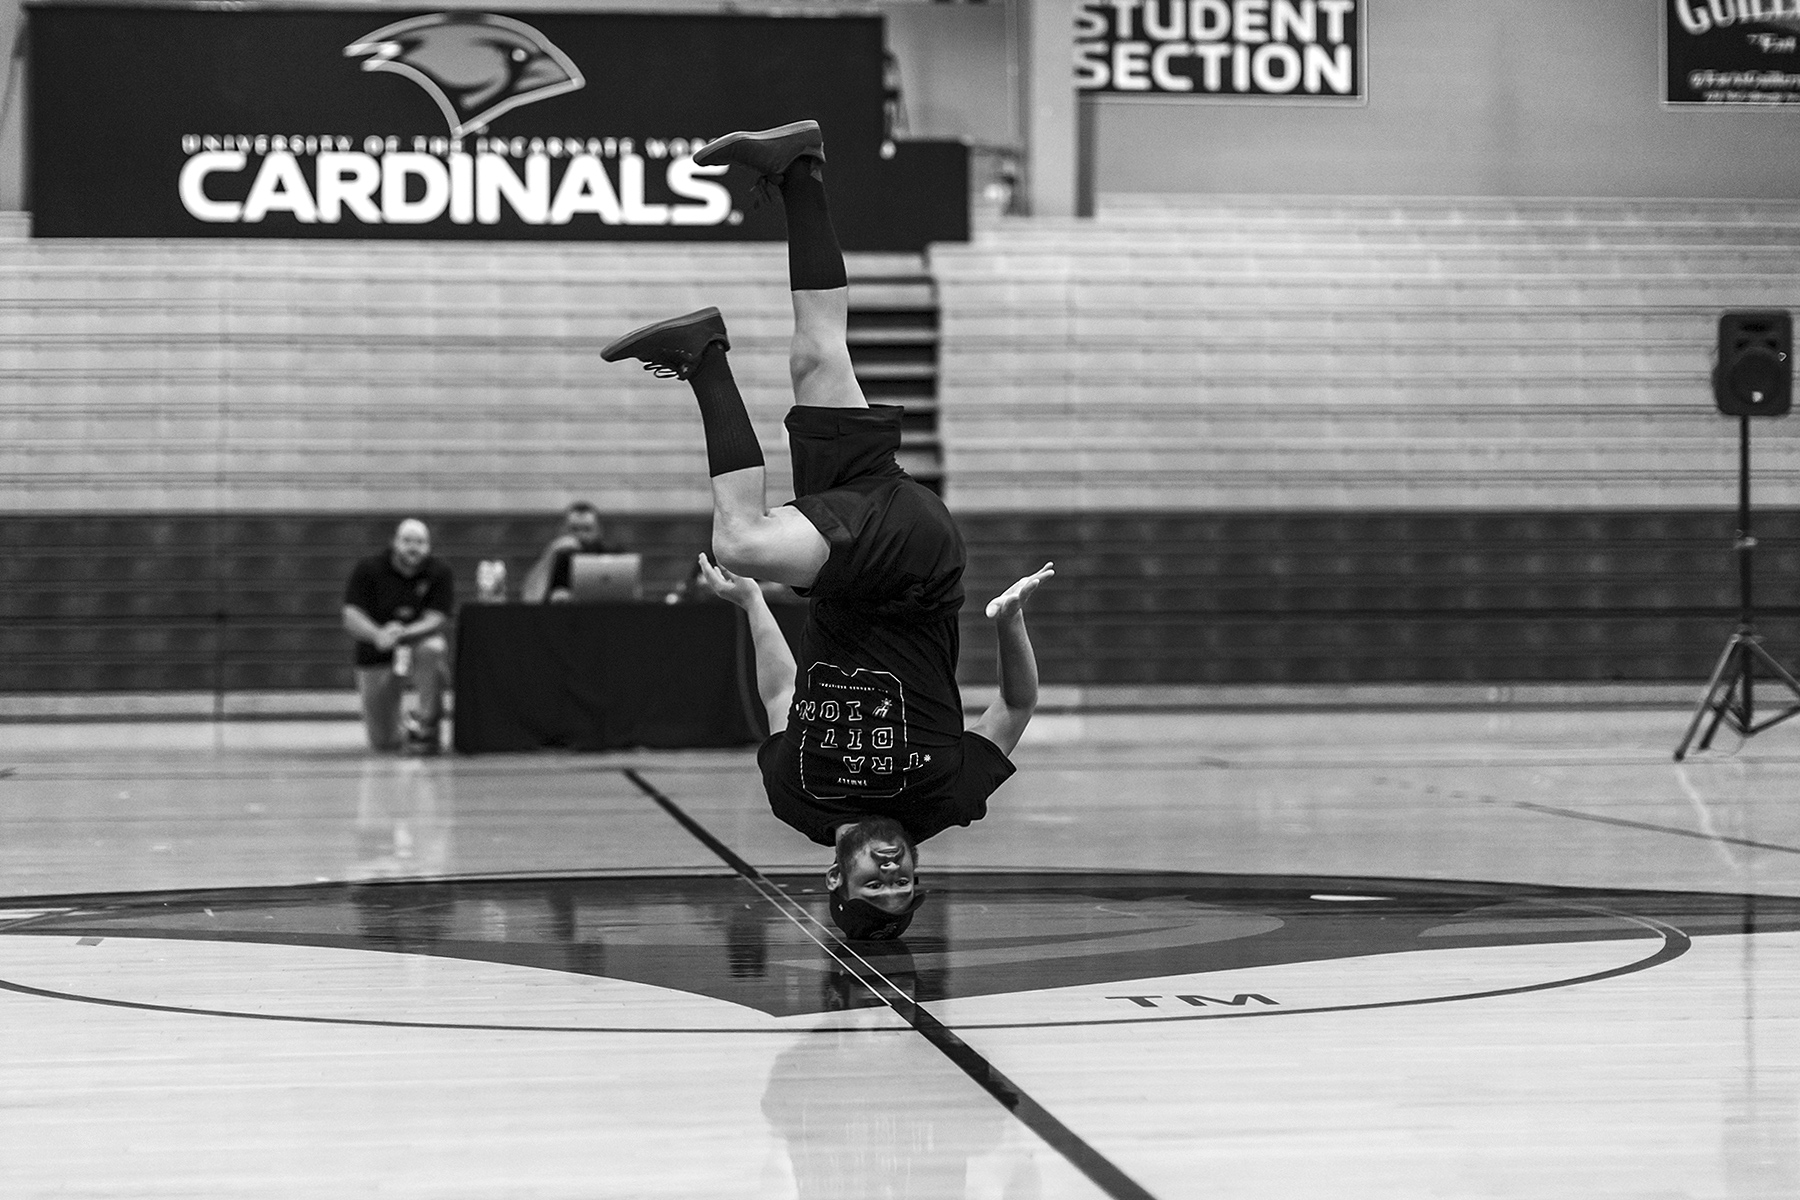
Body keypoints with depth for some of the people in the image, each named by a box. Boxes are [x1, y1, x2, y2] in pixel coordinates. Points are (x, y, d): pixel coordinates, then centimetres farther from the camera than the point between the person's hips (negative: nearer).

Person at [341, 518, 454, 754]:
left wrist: (402, 633, -36)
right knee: (383, 743, -3)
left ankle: (426, 722, -19)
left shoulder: (440, 573, -8)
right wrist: (378, 635, -38)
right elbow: (351, 619, -17)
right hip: (376, 654, 0)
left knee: (432, 648, -39)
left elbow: (435, 619, -16)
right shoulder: (368, 569, -9)